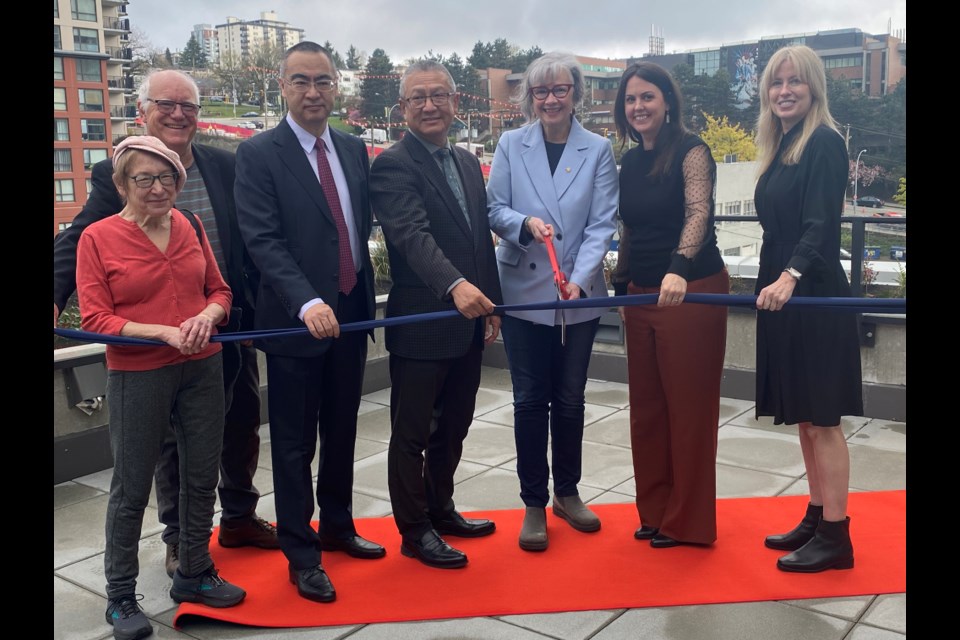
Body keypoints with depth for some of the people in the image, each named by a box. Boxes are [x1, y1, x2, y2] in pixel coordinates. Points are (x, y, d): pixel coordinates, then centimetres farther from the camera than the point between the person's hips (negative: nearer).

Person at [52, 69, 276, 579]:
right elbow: (76, 242, -12)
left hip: (232, 327, 3)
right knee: (172, 440, 11)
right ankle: (180, 538, 29)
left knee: (242, 427, 16)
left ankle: (239, 517, 37)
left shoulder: (226, 167, 2)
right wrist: (55, 296, -28)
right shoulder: (114, 175, -5)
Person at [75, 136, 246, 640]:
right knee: (131, 489, 6)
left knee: (202, 477, 14)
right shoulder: (97, 239, -7)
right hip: (137, 376, -4)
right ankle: (120, 598, 23)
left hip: (202, 369, 4)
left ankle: (194, 575, 33)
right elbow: (95, 319, -10)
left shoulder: (190, 229, 4)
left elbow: (219, 290, 10)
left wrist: (207, 315, -12)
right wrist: (165, 333, -21)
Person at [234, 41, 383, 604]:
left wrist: (363, 293, 7)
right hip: (296, 321, -5)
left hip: (350, 315, 5)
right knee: (295, 444, 5)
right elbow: (263, 240, -16)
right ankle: (302, 555, 20)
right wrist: (307, 303, -28)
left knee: (342, 433, 18)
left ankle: (338, 527, 37)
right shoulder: (259, 154, -8)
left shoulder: (355, 149, 9)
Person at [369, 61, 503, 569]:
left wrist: (491, 306, 14)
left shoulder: (467, 162, 13)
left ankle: (441, 510, 36)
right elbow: (413, 236, -27)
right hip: (420, 324, -7)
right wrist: (456, 286, -42)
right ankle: (414, 531, 21)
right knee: (412, 434, 7)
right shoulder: (393, 166, -12)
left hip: (468, 320, 8)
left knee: (453, 427, 19)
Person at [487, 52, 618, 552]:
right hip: (524, 291, 0)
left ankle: (567, 492, 29)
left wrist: (579, 278, -18)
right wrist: (525, 223, -21)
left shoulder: (598, 150, 1)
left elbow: (602, 223, -5)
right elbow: (494, 210, 0)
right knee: (530, 399, 4)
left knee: (570, 398, 11)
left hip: (579, 295, 1)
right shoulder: (511, 146, 3)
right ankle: (534, 504, 16)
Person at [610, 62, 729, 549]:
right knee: (646, 406, 11)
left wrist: (677, 270, -40)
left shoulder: (690, 151, -9)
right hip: (643, 295, 7)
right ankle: (655, 509, 25)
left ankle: (688, 520, 16)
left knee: (689, 407, 2)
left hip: (692, 291, -7)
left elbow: (697, 213, -24)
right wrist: (621, 286, 12)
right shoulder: (630, 162, 11)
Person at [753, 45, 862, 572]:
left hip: (813, 298, -9)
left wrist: (790, 276, -36)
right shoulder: (780, 147, 15)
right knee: (803, 416, 13)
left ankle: (835, 536, 6)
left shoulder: (825, 143, -10)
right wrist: (773, 284, 16)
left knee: (821, 418, -3)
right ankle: (815, 519, 24)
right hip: (781, 295, 9)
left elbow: (820, 227, -21)